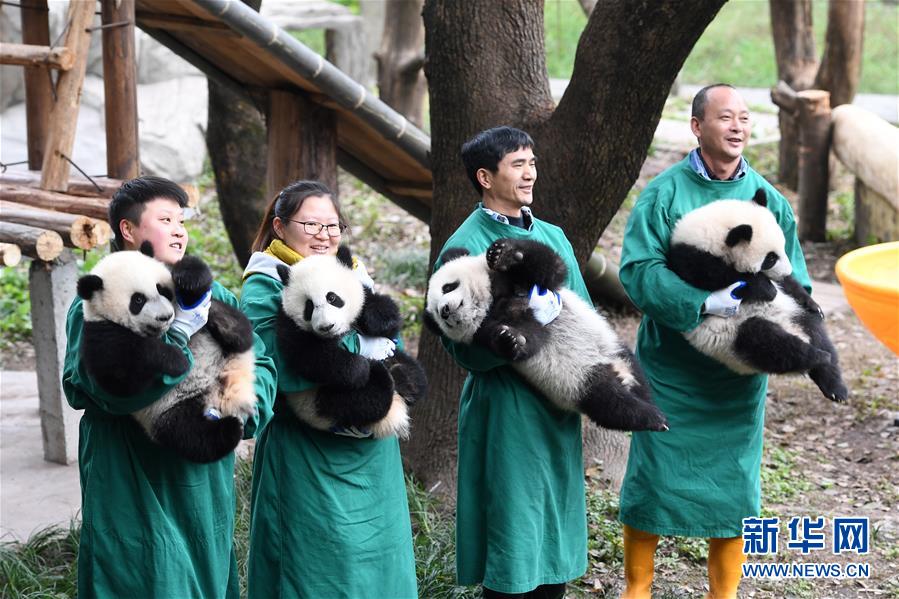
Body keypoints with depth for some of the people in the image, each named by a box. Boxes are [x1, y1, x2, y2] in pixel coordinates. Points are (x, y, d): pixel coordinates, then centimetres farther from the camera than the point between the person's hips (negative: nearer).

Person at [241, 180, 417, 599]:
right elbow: (281, 369, -20)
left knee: (377, 561, 12)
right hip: (307, 458, -6)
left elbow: (391, 347, 11)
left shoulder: (354, 275, 14)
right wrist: (358, 343, -17)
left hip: (372, 453, 7)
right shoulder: (265, 286, -7)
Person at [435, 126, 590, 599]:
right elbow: (465, 346, -14)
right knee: (512, 530, 0)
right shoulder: (465, 249, -9)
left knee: (558, 523, 13)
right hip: (505, 412, -6)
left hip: (559, 407, 6)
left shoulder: (551, 236, 9)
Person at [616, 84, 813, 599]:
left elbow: (795, 283, 2)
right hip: (672, 367, -2)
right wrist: (703, 304, -28)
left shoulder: (769, 199, 2)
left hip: (741, 373, 3)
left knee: (733, 485, 8)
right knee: (654, 479, 5)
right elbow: (638, 268, -17)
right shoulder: (665, 193, -7)